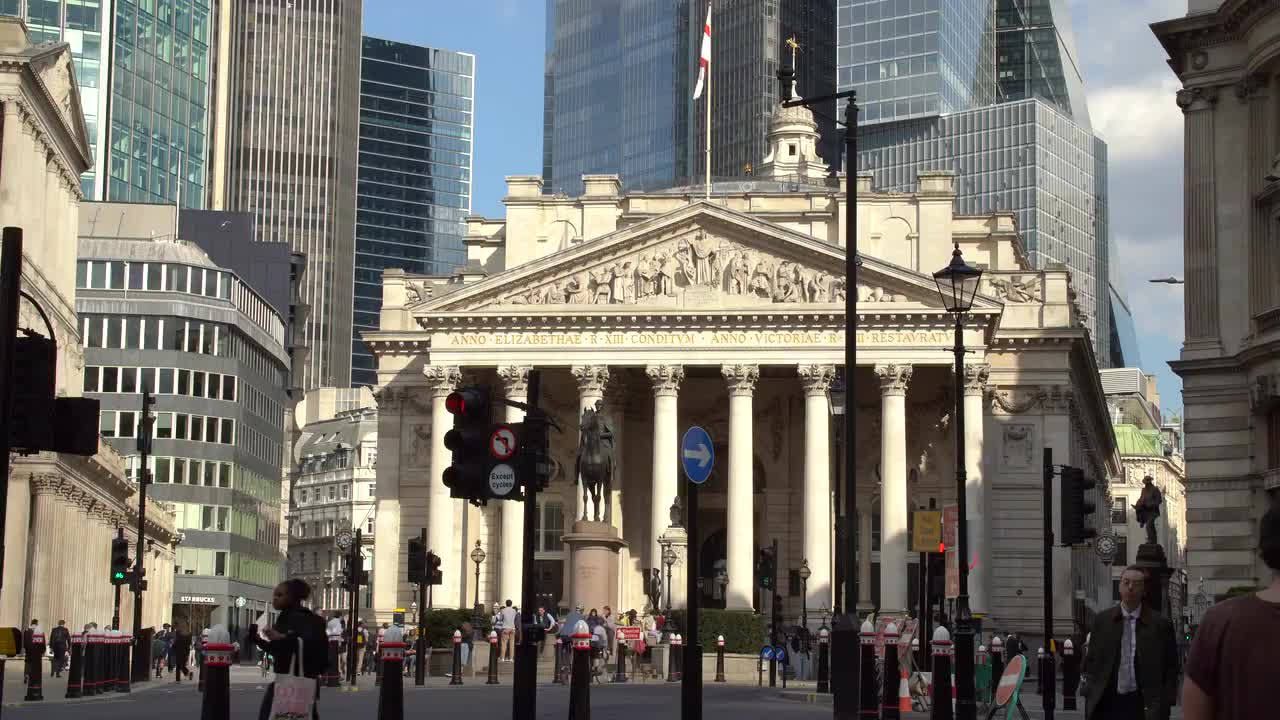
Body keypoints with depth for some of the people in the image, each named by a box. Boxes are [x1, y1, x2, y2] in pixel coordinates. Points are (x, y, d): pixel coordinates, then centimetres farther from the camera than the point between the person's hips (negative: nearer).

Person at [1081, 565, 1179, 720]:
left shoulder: (1160, 624, 1)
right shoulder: (1102, 620, 7)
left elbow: (1170, 670, 3)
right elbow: (1091, 662, 11)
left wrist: (1162, 706, -4)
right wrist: (1090, 695, 1)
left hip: (1143, 705, -2)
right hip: (1106, 703, 2)